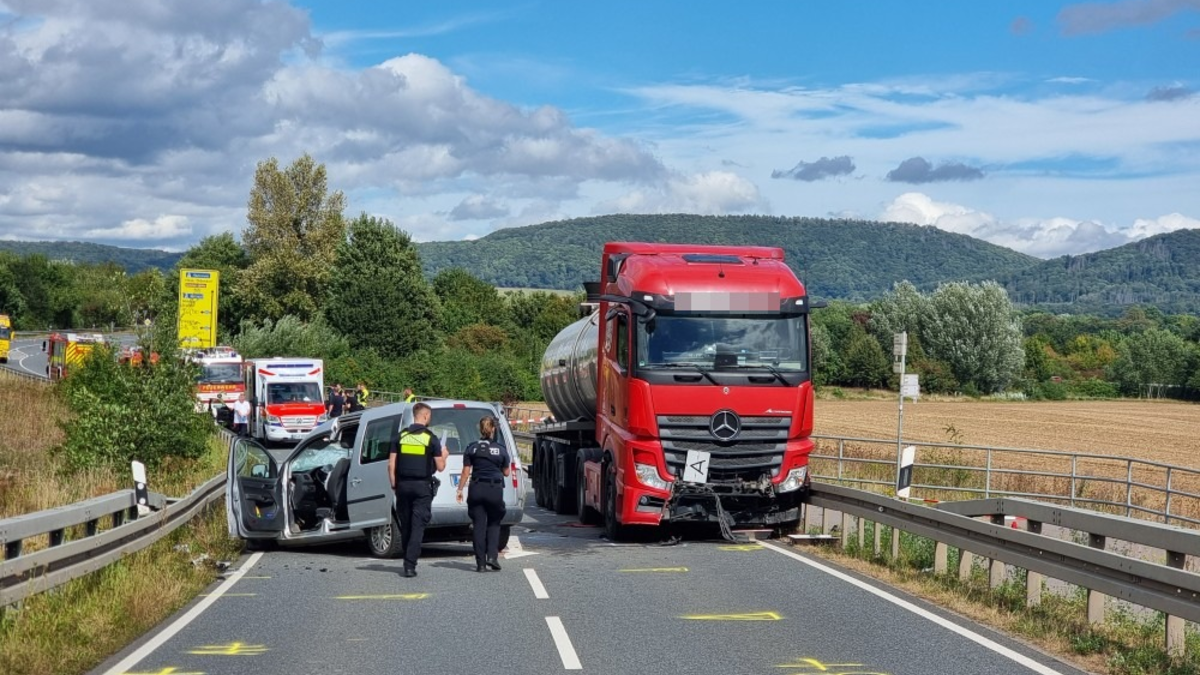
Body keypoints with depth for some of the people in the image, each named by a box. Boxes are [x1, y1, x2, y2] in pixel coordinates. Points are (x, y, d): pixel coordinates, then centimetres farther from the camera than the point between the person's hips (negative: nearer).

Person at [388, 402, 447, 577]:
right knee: (418, 527, -3)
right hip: (422, 486, -3)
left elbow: (391, 464, 2)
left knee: (405, 526, 14)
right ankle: (410, 565, -11)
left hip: (403, 485, 3)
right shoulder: (431, 438, -5)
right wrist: (444, 456, 18)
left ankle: (408, 562, 21)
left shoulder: (401, 436, 4)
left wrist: (394, 484, 11)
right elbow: (440, 467, -2)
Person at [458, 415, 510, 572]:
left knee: (479, 526, 5)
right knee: (494, 524, 14)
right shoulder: (501, 449, 1)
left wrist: (460, 489, 6)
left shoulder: (471, 448, 1)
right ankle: (492, 556, -3)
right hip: (495, 489, 0)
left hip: (476, 489, 1)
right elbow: (506, 472, 9)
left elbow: (466, 472, 0)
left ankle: (481, 563, 3)